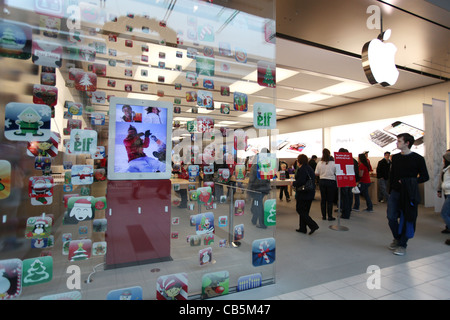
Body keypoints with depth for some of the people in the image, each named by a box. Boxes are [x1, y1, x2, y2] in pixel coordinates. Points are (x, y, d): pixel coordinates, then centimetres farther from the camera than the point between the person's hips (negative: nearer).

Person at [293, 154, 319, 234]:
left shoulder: (301, 169, -17)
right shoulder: (310, 168, 10)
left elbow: (300, 182, -25)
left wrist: (293, 183, -6)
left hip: (303, 193, -9)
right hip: (310, 193, 9)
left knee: (300, 210, 1)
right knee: (305, 211, 14)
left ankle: (313, 225, -7)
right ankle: (302, 228, 21)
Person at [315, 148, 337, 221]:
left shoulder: (319, 163, -4)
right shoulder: (333, 163, -10)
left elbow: (316, 174, 0)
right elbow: (336, 173, -5)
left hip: (322, 181, 2)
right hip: (331, 182, -2)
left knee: (323, 199, 10)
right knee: (330, 200, 5)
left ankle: (324, 216, 16)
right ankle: (330, 216, 8)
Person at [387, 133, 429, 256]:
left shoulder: (417, 158, -5)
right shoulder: (395, 157, 9)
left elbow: (425, 176, -3)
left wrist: (411, 182, -17)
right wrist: (391, 189, 8)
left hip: (408, 194, -4)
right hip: (395, 192, 4)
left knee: (406, 219, 3)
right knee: (391, 217, 4)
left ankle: (402, 244, 16)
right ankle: (397, 239, 27)